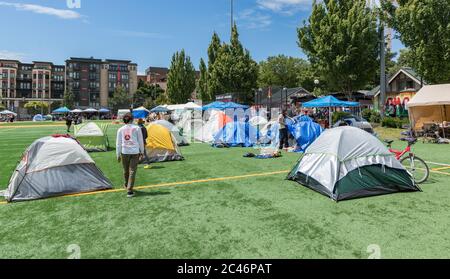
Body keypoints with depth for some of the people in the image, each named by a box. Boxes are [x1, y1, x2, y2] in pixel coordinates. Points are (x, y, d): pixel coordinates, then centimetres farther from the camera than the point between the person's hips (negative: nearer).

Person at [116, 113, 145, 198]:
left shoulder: (120, 130, 4)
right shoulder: (137, 128, -1)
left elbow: (118, 143, 7)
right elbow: (141, 141, 3)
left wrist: (118, 155, 15)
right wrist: (142, 152, 14)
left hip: (124, 152, 2)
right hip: (135, 152, -2)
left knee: (126, 170, 19)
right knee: (132, 171, 0)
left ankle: (126, 185, 41)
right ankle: (129, 191, -2)